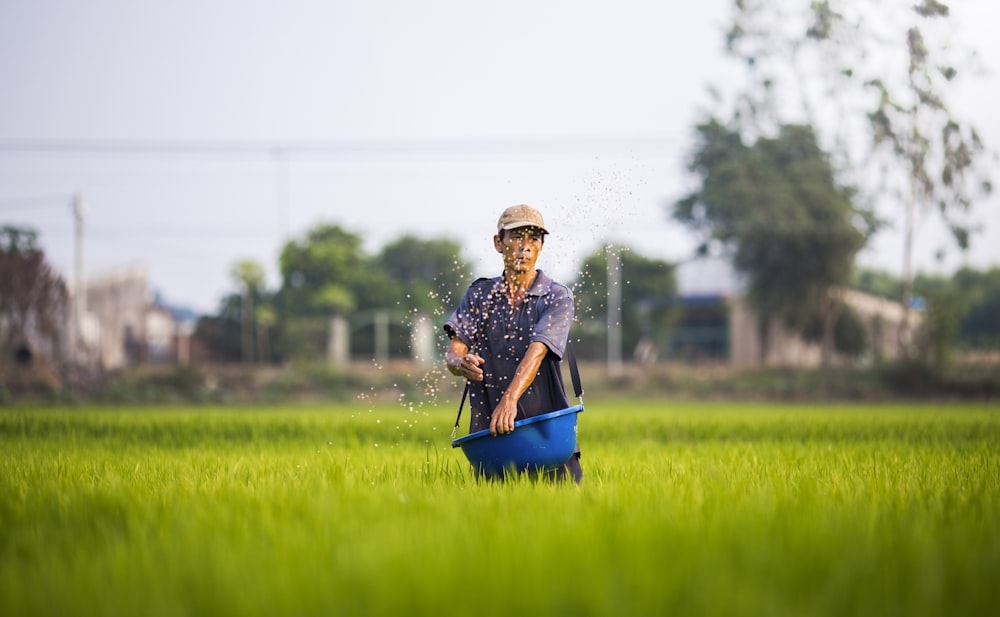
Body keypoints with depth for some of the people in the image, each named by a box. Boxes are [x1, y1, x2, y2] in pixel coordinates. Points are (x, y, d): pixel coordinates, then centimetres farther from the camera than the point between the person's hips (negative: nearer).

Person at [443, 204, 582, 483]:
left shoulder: (557, 296, 0)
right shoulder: (480, 294, 10)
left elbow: (537, 350, -16)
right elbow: (454, 350, 1)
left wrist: (510, 399, -32)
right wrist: (459, 363, -25)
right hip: (488, 429, 2)